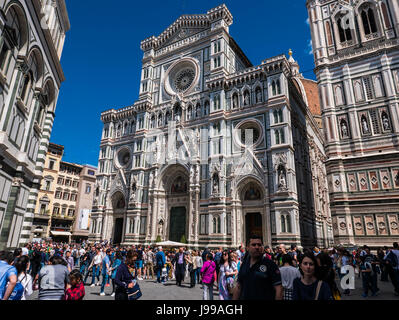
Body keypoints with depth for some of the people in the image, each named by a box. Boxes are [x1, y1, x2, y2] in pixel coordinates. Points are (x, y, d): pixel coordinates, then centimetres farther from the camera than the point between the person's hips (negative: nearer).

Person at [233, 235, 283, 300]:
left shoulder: (270, 264, -12)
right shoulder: (244, 264, 3)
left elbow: (278, 289, -15)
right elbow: (238, 287, 8)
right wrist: (234, 298, 4)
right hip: (244, 297, 4)